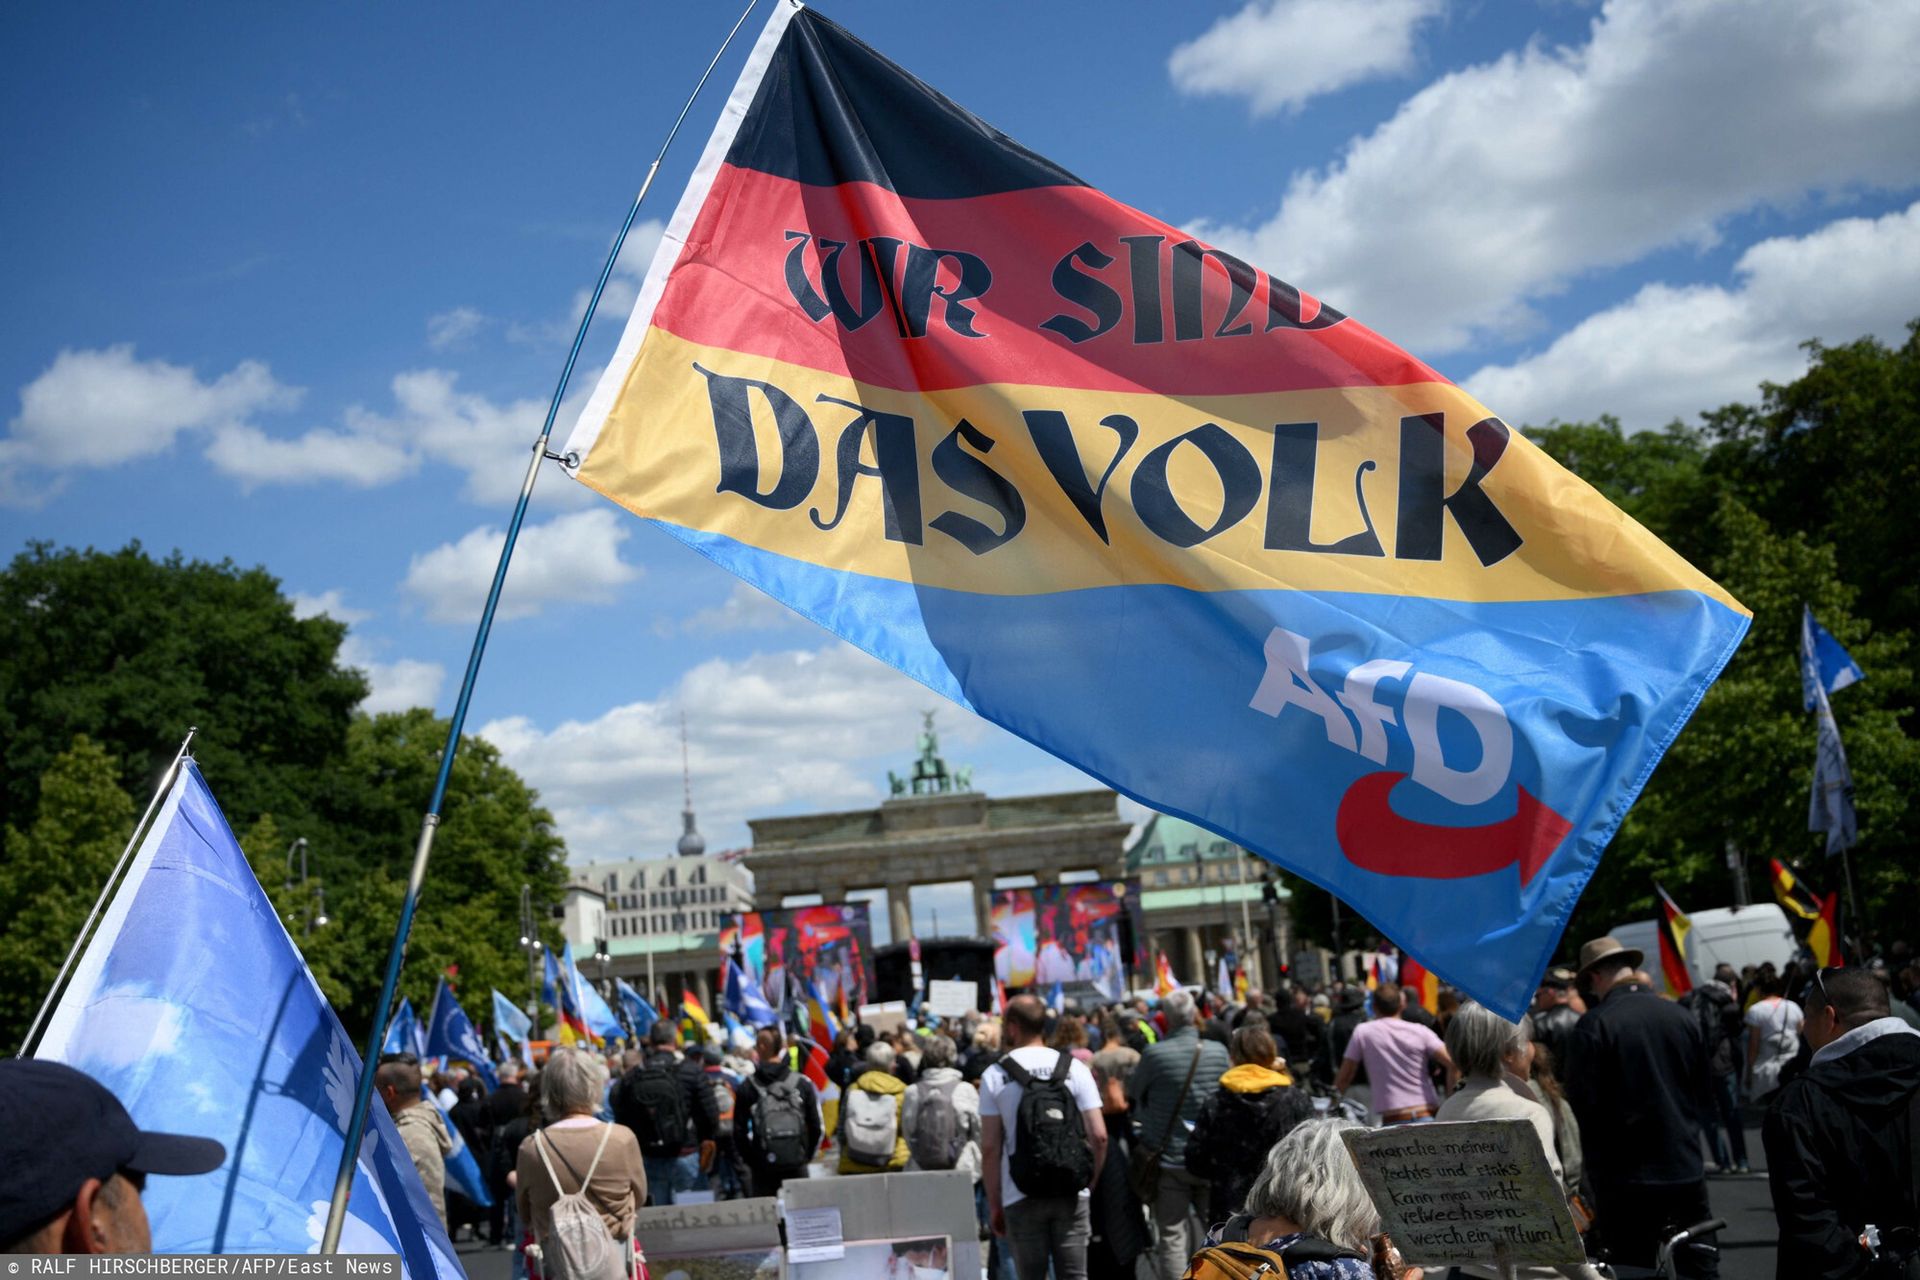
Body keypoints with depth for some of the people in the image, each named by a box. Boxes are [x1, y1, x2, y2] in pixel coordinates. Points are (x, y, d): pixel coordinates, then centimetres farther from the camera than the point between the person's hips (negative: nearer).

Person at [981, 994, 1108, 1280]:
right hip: (1071, 1193, 1)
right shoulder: (1074, 1068, 2)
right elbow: (1099, 1135, -2)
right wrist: (1089, 1181, 11)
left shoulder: (995, 1076, -3)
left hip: (1021, 1197, -1)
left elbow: (990, 1148, -4)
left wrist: (994, 1204, 4)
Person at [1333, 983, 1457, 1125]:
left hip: (1393, 1120, -2)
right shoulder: (1420, 1031, 7)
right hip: (1428, 1117, 2)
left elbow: (1344, 1077, 9)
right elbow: (1453, 1063, -4)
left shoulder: (1362, 1032, 5)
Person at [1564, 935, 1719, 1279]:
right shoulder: (1682, 1017, 0)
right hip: (1686, 1170, 4)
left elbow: (1581, 1102, -13)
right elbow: (1704, 1098, 8)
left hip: (1627, 1176, -4)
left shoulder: (1594, 1025, -14)